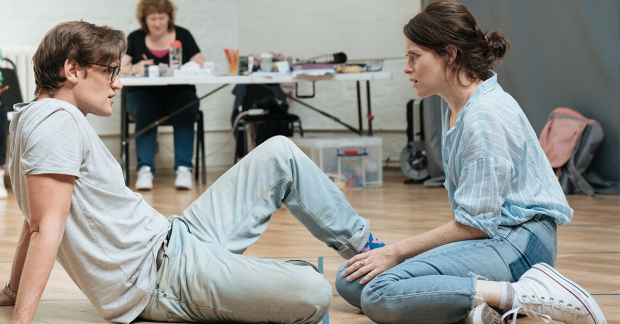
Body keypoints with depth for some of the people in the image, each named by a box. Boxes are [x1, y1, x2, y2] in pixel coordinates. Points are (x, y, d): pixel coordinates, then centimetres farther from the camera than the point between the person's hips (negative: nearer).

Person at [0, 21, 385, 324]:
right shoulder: (56, 120, -14)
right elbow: (47, 227, -24)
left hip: (174, 238, 11)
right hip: (159, 272, -11)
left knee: (280, 153, 12)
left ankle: (362, 243, 21)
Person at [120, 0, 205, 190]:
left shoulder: (183, 35, 9)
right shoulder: (135, 39, 9)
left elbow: (201, 66, 1)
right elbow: (117, 68, -1)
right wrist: (134, 69, -23)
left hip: (179, 91, 0)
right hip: (144, 94, 0)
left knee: (184, 112, -32)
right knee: (146, 111, -34)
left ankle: (183, 168, -38)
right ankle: (145, 169, -41)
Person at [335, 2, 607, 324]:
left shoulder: (486, 115, -17)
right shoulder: (457, 108, 15)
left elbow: (474, 224, -18)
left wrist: (395, 252, -11)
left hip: (518, 242, -10)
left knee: (381, 294, -29)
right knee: (350, 282, -3)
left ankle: (523, 296, -25)